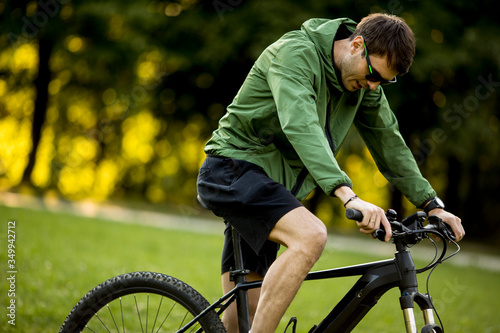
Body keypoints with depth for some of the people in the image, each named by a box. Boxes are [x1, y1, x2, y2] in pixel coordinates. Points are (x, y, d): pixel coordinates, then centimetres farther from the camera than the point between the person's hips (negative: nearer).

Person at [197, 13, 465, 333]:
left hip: (272, 183, 8)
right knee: (311, 235, -33)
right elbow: (300, 126, -36)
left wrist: (433, 205, 8)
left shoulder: (364, 85, 4)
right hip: (234, 170, -8)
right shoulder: (295, 52, -21)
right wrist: (349, 196, -47)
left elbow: (389, 142, 14)